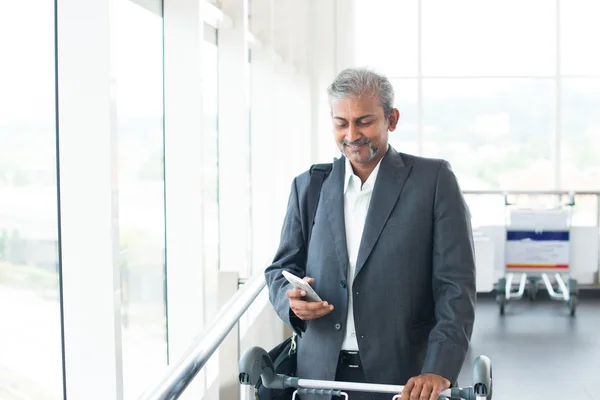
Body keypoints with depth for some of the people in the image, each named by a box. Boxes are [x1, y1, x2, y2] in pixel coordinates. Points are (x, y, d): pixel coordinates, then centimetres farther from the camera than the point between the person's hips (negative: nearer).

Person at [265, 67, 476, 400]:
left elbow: (455, 285, -8)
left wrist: (439, 369, -18)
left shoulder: (434, 179, -3)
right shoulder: (307, 186, 7)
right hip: (320, 373, 3)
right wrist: (292, 298, -10)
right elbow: (281, 268, 12)